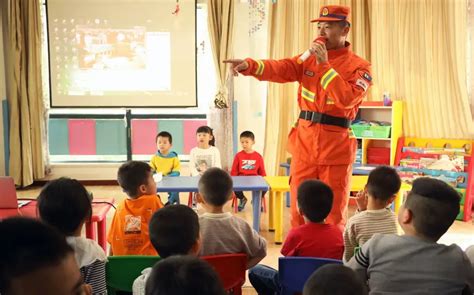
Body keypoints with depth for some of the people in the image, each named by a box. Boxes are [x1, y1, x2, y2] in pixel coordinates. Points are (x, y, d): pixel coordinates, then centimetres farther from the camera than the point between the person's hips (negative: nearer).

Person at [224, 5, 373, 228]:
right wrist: (249, 65, -25)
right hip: (304, 143, 4)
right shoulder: (309, 59, 9)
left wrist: (324, 65, -19)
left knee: (334, 214, 6)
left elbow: (346, 99, -21)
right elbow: (280, 69, -7)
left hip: (336, 148, -4)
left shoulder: (359, 67, -4)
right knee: (299, 211, 10)